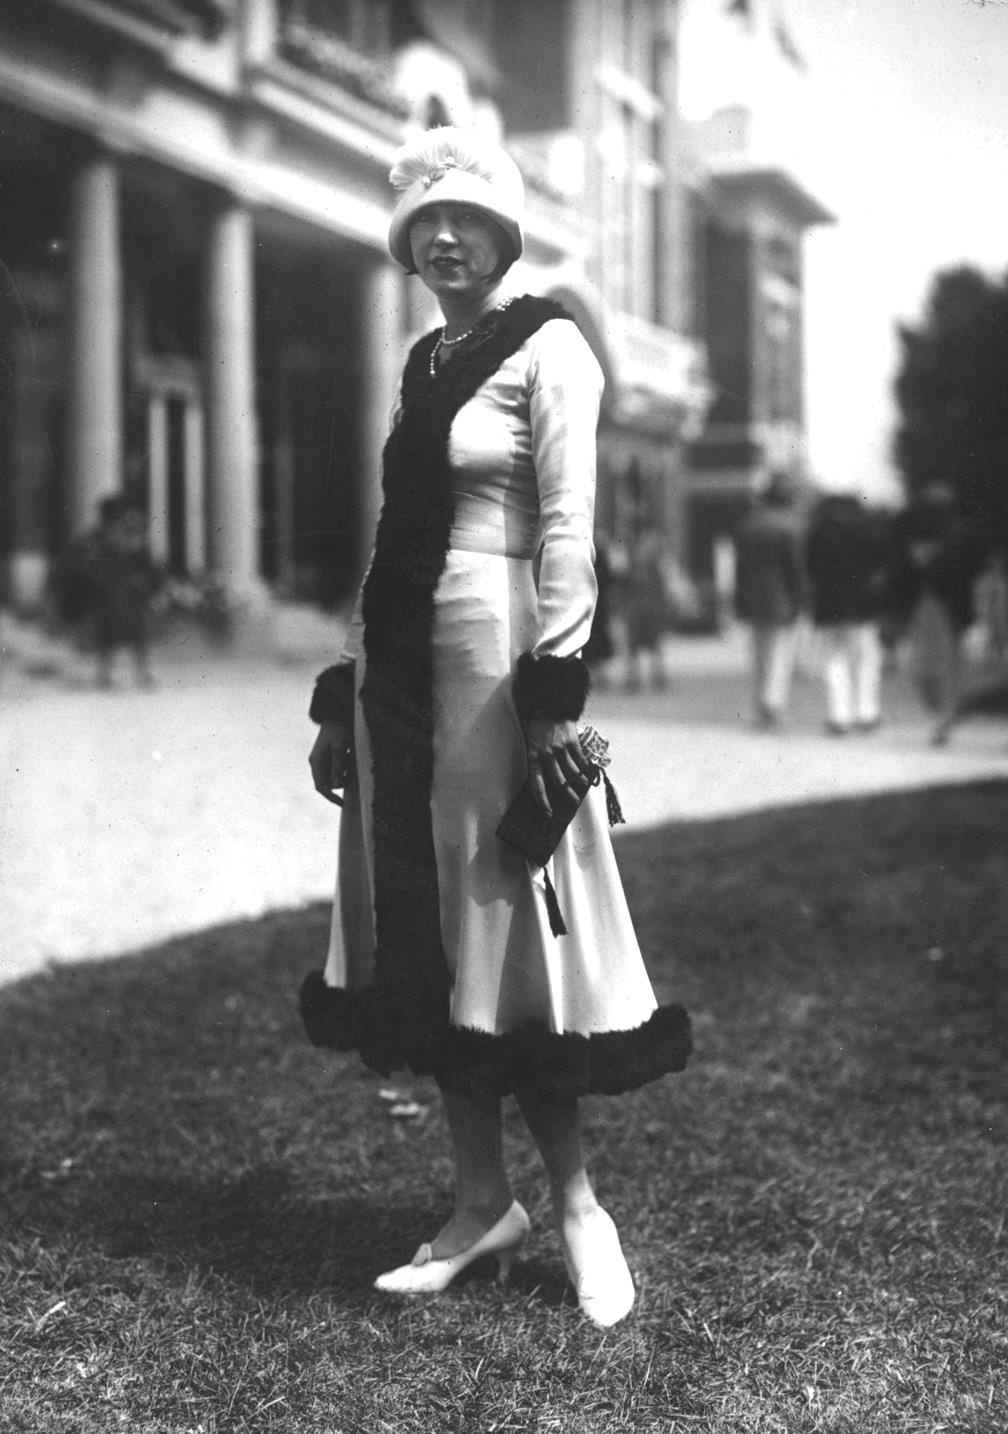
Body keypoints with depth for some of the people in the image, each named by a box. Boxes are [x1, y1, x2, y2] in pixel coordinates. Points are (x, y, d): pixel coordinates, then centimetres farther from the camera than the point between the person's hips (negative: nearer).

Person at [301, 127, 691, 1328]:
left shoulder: (546, 349, -4)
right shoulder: (420, 365, 17)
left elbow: (567, 530, -11)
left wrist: (555, 697, -18)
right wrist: (341, 699, 14)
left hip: (493, 661, -7)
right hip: (397, 666, 7)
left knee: (501, 930, -3)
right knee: (422, 944, 7)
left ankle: (575, 1205, 13)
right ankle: (481, 1202, 18)